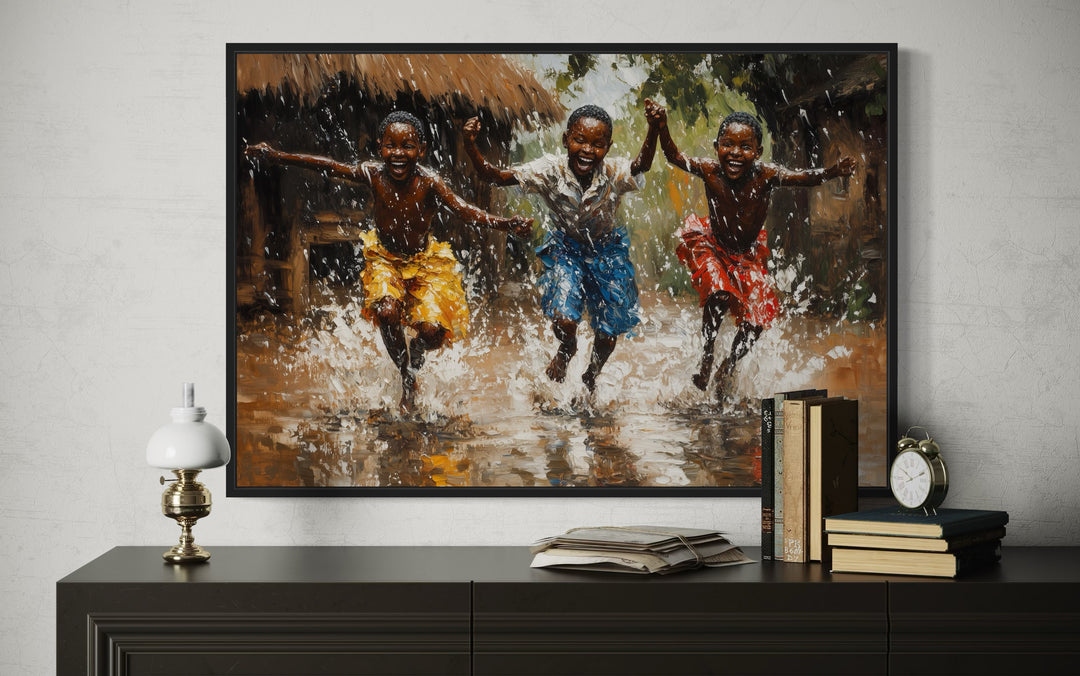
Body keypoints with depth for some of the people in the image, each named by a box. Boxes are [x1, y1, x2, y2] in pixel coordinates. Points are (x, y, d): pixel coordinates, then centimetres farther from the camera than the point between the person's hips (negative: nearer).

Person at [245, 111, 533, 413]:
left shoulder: (429, 184, -26)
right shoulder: (372, 174, -19)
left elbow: (464, 210, -38)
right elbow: (326, 165, -9)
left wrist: (506, 224, -55)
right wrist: (277, 156, -9)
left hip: (425, 262, -1)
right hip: (384, 259, 1)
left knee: (432, 330, -19)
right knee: (387, 312, -26)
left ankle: (416, 355, 22)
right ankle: (407, 378, 2)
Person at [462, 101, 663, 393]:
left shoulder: (614, 173, -27)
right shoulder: (551, 171, -25)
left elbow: (642, 165, -49)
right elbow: (495, 176, -29)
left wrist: (653, 129, -67)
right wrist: (471, 147, -47)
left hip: (606, 251, 1)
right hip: (564, 248, -1)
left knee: (608, 335, 8)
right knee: (564, 321, -18)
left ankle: (591, 377, 44)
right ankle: (566, 350, 23)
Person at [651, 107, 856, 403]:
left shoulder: (766, 175, -27)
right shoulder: (710, 170, -24)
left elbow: (806, 177, -34)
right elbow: (674, 156, -20)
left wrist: (833, 171, -54)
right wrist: (662, 129, -39)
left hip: (750, 254, 1)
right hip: (715, 246, -1)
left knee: (755, 321, -3)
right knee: (719, 295, -26)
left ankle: (728, 367, 26)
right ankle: (707, 356, 0)